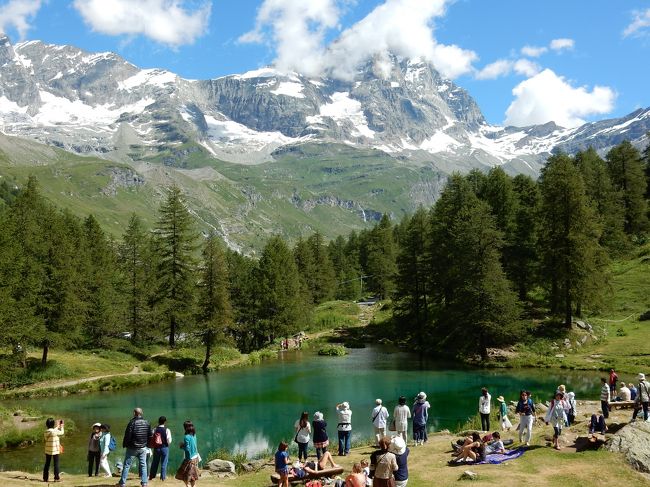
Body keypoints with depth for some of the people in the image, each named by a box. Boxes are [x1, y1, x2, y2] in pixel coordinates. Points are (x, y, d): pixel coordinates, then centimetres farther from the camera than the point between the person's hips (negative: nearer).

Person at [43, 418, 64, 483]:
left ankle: (45, 478, 14)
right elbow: (62, 433, 1)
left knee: (47, 464, 11)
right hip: (55, 451, -5)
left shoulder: (46, 432, -1)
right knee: (56, 464, 3)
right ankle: (56, 478, 5)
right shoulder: (55, 432, -17)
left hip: (47, 451, 5)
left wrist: (57, 427, 24)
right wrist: (61, 426, 16)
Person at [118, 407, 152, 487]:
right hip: (143, 448, 4)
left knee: (127, 465, 4)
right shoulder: (147, 423, 3)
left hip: (132, 447, -4)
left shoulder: (132, 422, -14)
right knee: (143, 465, 8)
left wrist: (124, 444, 0)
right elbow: (150, 435, 9)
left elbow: (127, 435, -13)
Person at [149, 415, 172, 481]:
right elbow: (169, 440, -11)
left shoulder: (155, 430, -3)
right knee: (164, 463, 6)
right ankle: (163, 477, 8)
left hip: (156, 448, 2)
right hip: (165, 448, -2)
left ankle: (151, 476, 22)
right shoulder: (167, 430, -10)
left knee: (155, 462, 14)